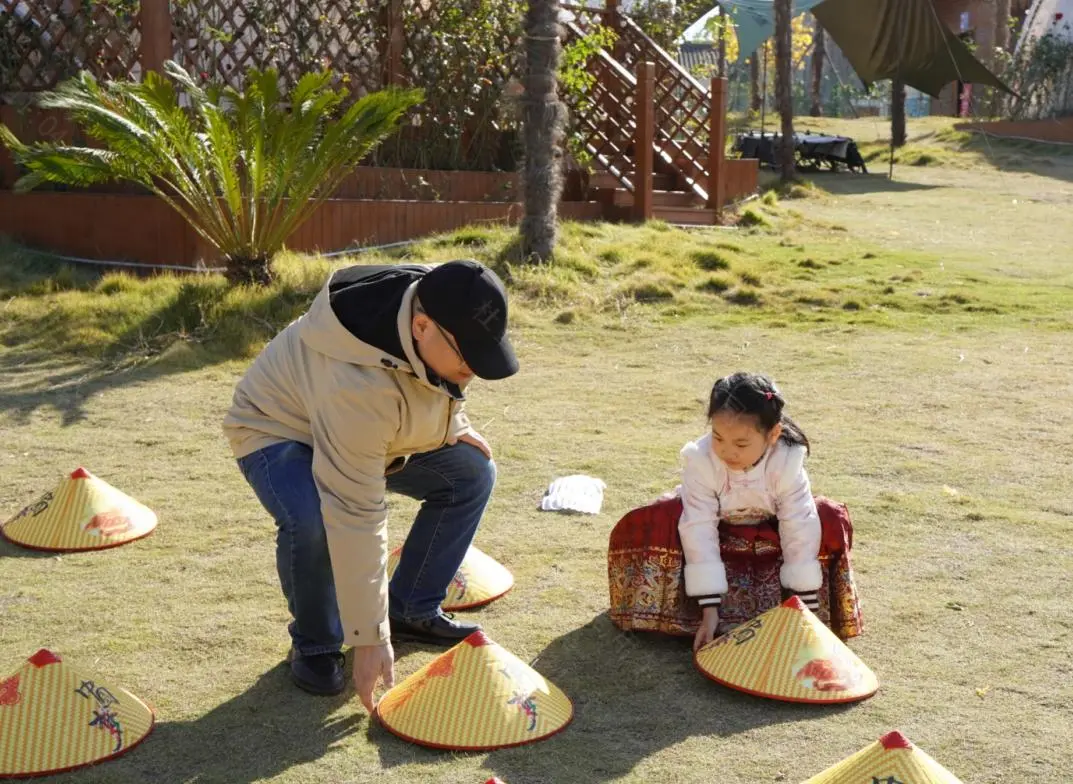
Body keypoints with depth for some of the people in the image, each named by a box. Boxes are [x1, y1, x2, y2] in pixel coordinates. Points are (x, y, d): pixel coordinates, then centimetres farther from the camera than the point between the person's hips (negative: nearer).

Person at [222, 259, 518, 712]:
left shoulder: (439, 306, -23)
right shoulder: (360, 383, -44)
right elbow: (355, 518, -40)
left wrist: (453, 425, -7)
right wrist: (369, 639, -36)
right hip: (279, 431, -7)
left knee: (471, 473, -4)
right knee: (313, 521, -37)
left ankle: (411, 611, 8)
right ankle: (314, 643, -7)